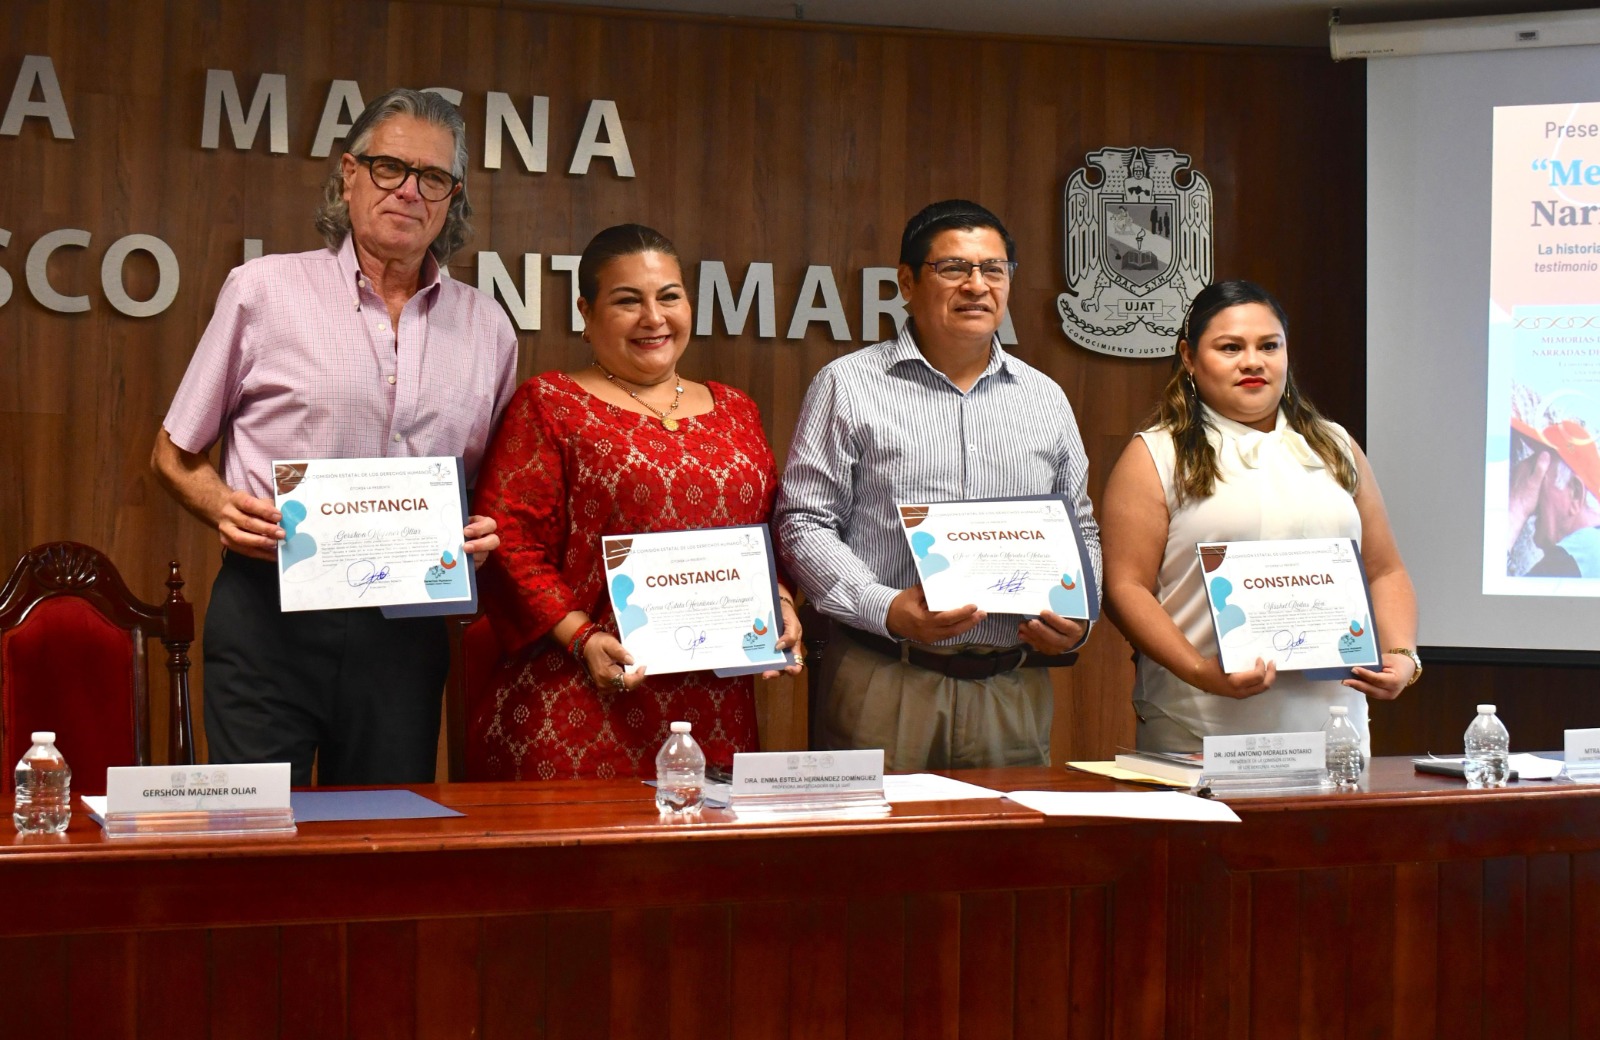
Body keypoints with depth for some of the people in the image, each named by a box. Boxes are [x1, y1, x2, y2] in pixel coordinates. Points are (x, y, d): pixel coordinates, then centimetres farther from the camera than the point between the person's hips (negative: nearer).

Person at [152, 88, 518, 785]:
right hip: (270, 612, -3)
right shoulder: (263, 291, 2)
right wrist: (224, 507, -11)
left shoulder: (486, 327, 10)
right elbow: (174, 454, 9)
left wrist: (485, 532, -2)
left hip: (407, 620, 3)